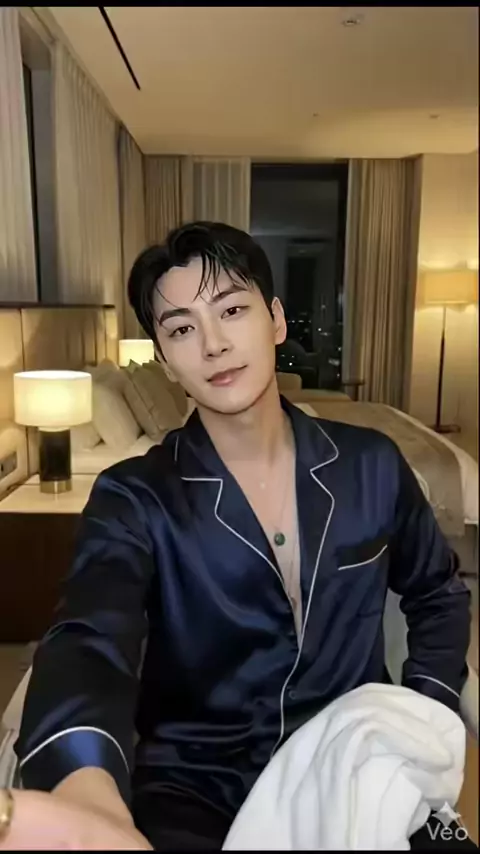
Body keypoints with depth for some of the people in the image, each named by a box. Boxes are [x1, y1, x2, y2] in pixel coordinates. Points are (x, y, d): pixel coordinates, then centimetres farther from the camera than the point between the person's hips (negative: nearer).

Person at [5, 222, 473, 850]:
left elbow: (439, 595, 12)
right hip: (194, 785, -2)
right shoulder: (134, 501, -12)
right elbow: (88, 645, -30)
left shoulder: (372, 465, -4)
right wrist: (87, 798, -52)